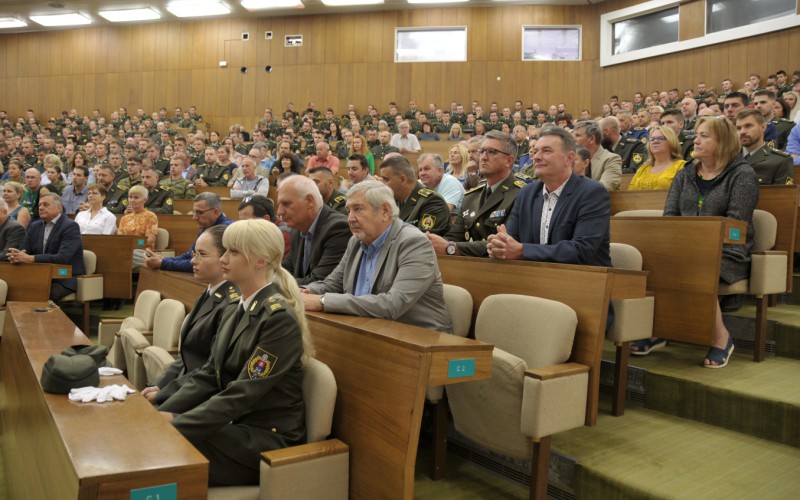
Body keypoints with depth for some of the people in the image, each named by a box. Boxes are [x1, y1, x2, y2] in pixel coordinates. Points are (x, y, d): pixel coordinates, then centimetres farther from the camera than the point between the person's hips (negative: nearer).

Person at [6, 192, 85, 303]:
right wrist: (16, 256, -17)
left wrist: (30, 259, -31)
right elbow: (23, 250, 8)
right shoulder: (35, 226, 12)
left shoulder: (70, 226, -11)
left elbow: (62, 258, -23)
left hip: (66, 278, -6)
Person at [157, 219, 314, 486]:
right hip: (237, 425, 7)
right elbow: (208, 375, 7)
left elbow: (242, 394, -22)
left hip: (268, 438, -7)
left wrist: (174, 428, -21)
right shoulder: (235, 311, 9)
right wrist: (166, 412, -8)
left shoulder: (279, 318, -19)